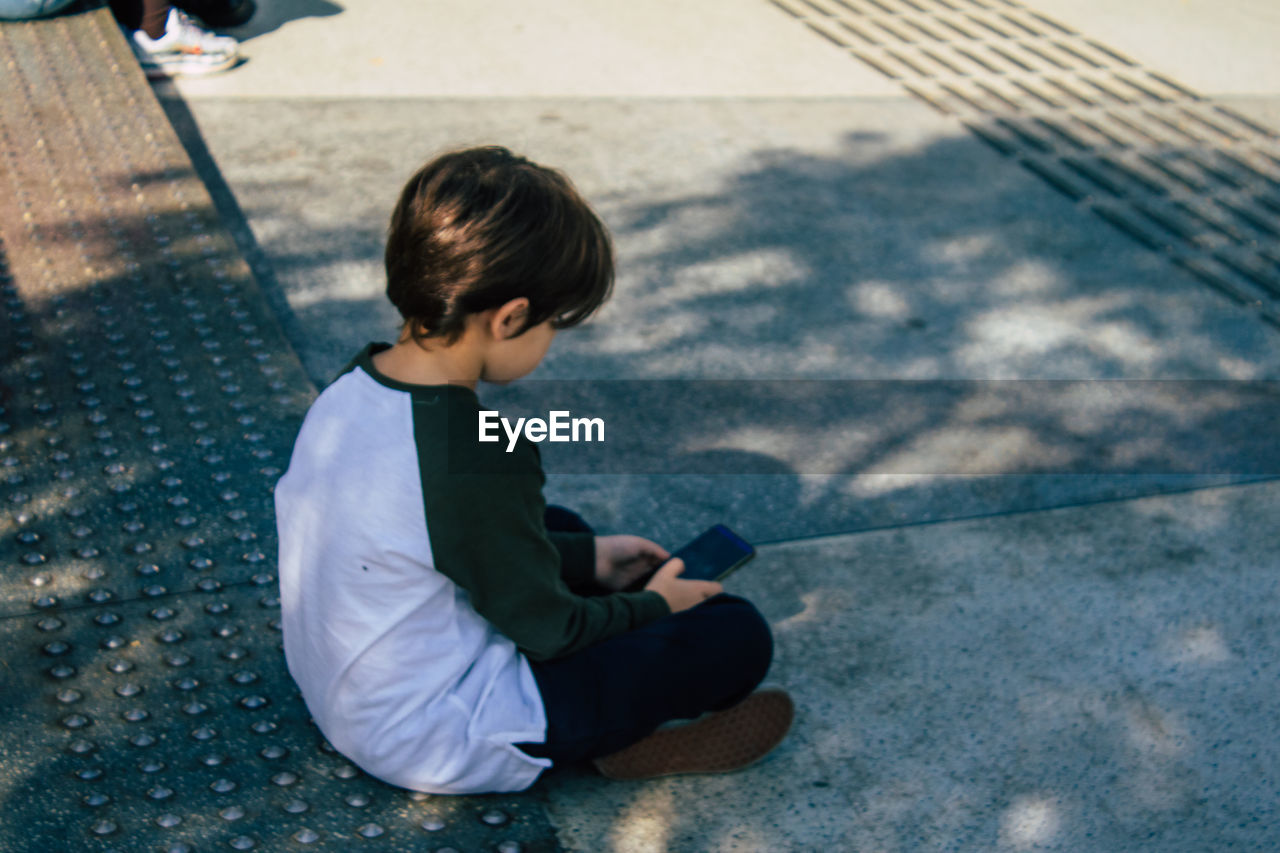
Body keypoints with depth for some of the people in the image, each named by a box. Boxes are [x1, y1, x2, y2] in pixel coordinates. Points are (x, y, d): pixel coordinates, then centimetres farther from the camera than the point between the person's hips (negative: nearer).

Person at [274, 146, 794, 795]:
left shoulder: (354, 385, -5)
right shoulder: (479, 459, -31)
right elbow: (547, 631, -16)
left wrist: (589, 557, 16)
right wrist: (652, 605, 3)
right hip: (432, 745, -9)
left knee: (560, 529, 27)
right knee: (738, 636, -7)